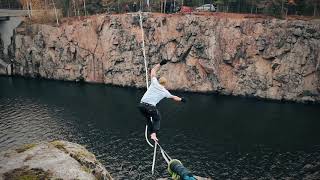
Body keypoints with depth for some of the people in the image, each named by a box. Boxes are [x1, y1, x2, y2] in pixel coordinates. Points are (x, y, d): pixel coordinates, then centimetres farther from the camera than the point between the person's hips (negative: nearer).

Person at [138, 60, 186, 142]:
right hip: (151, 107, -2)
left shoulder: (154, 83, 11)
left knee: (148, 118, 28)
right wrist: (181, 99, 48)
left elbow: (153, 70, 21)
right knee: (157, 119, 25)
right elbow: (174, 97, 31)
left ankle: (151, 133, 19)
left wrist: (160, 64, 22)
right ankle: (154, 134, 6)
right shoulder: (165, 92, 12)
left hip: (142, 104, 2)